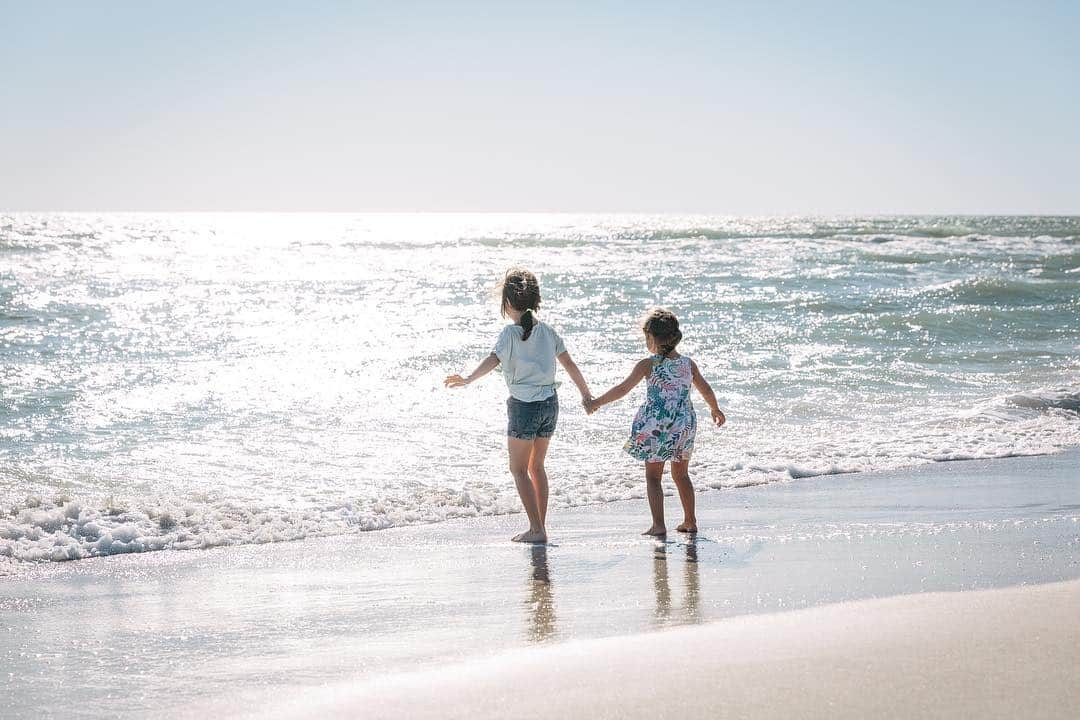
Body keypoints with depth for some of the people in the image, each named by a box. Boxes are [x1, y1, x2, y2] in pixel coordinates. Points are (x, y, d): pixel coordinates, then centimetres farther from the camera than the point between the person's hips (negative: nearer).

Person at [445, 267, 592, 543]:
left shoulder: (510, 333, -10)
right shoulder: (547, 330, 7)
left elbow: (492, 360, -27)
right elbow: (569, 364, 11)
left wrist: (467, 379, -39)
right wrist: (585, 394, 23)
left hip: (524, 405, -6)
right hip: (550, 402, 6)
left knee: (519, 469, 4)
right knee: (536, 466, 18)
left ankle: (536, 529, -2)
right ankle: (541, 526, 19)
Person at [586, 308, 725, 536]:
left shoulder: (648, 365, -11)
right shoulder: (688, 363, 3)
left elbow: (623, 389, -11)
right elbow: (706, 390, 14)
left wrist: (596, 403, -1)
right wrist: (715, 410, 33)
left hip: (656, 427, -5)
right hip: (684, 425, 5)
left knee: (653, 476, 4)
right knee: (681, 474, 19)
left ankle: (658, 525, -3)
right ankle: (690, 521, 23)